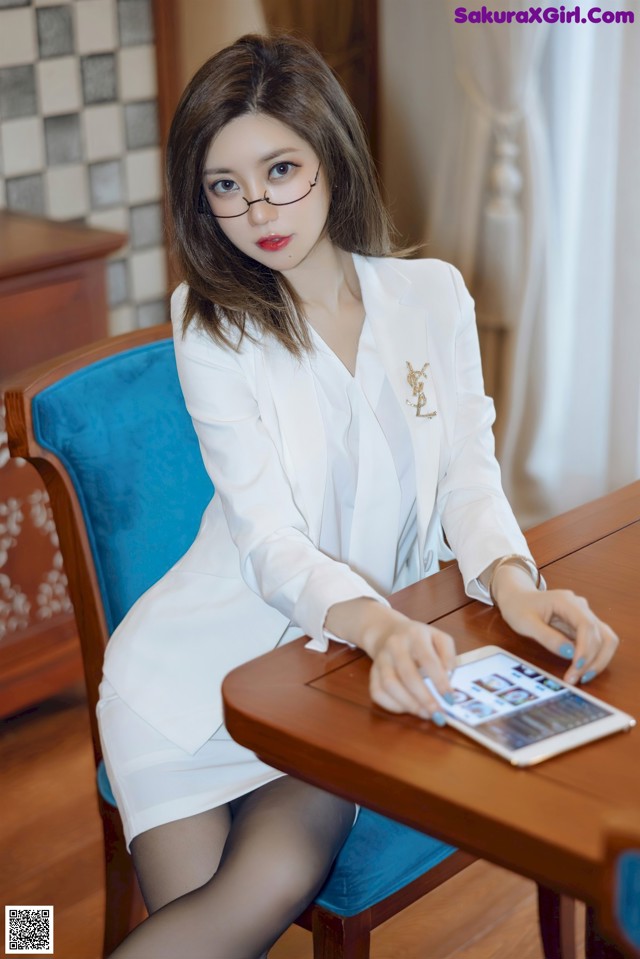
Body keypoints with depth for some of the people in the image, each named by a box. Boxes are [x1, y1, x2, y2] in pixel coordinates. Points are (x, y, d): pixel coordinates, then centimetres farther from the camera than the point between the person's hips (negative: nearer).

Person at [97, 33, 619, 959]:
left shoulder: (432, 295, 3)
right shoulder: (213, 327, -6)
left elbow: (469, 469, 0)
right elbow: (270, 539, -16)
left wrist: (512, 579, -23)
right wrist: (375, 623, -37)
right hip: (211, 652, -2)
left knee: (276, 883, -22)